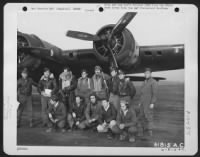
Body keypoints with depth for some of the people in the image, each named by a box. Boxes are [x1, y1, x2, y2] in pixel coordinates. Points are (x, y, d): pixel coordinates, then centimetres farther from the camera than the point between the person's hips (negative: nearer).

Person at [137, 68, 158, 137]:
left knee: (148, 116, -8)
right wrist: (140, 102, 16)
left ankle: (150, 132, -2)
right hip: (142, 103, 7)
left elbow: (155, 93, -12)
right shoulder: (144, 82, 18)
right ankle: (141, 132, 9)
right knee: (141, 117, 5)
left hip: (149, 103, -7)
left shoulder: (153, 82, -6)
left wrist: (152, 103, -19)